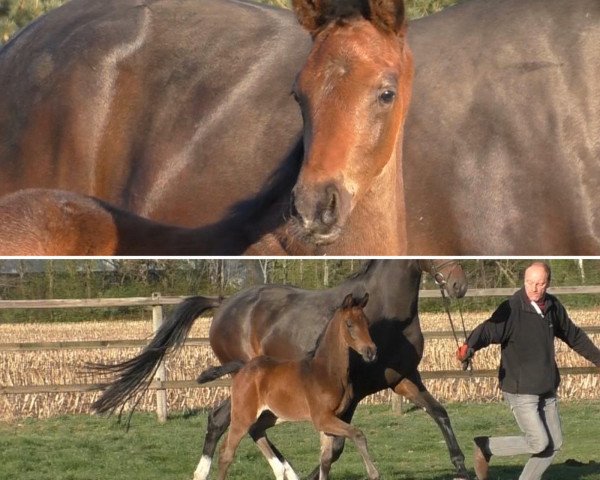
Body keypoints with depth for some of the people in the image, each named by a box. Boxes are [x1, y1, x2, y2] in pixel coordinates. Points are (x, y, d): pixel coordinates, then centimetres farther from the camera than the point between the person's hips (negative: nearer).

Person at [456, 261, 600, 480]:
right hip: (520, 390, -7)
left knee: (554, 444, 9)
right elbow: (488, 330, -34)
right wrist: (469, 347, -55)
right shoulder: (511, 309, -19)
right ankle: (485, 447, 9)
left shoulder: (553, 306, 3)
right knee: (538, 443, -11)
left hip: (547, 390, 7)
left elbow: (573, 335, 19)